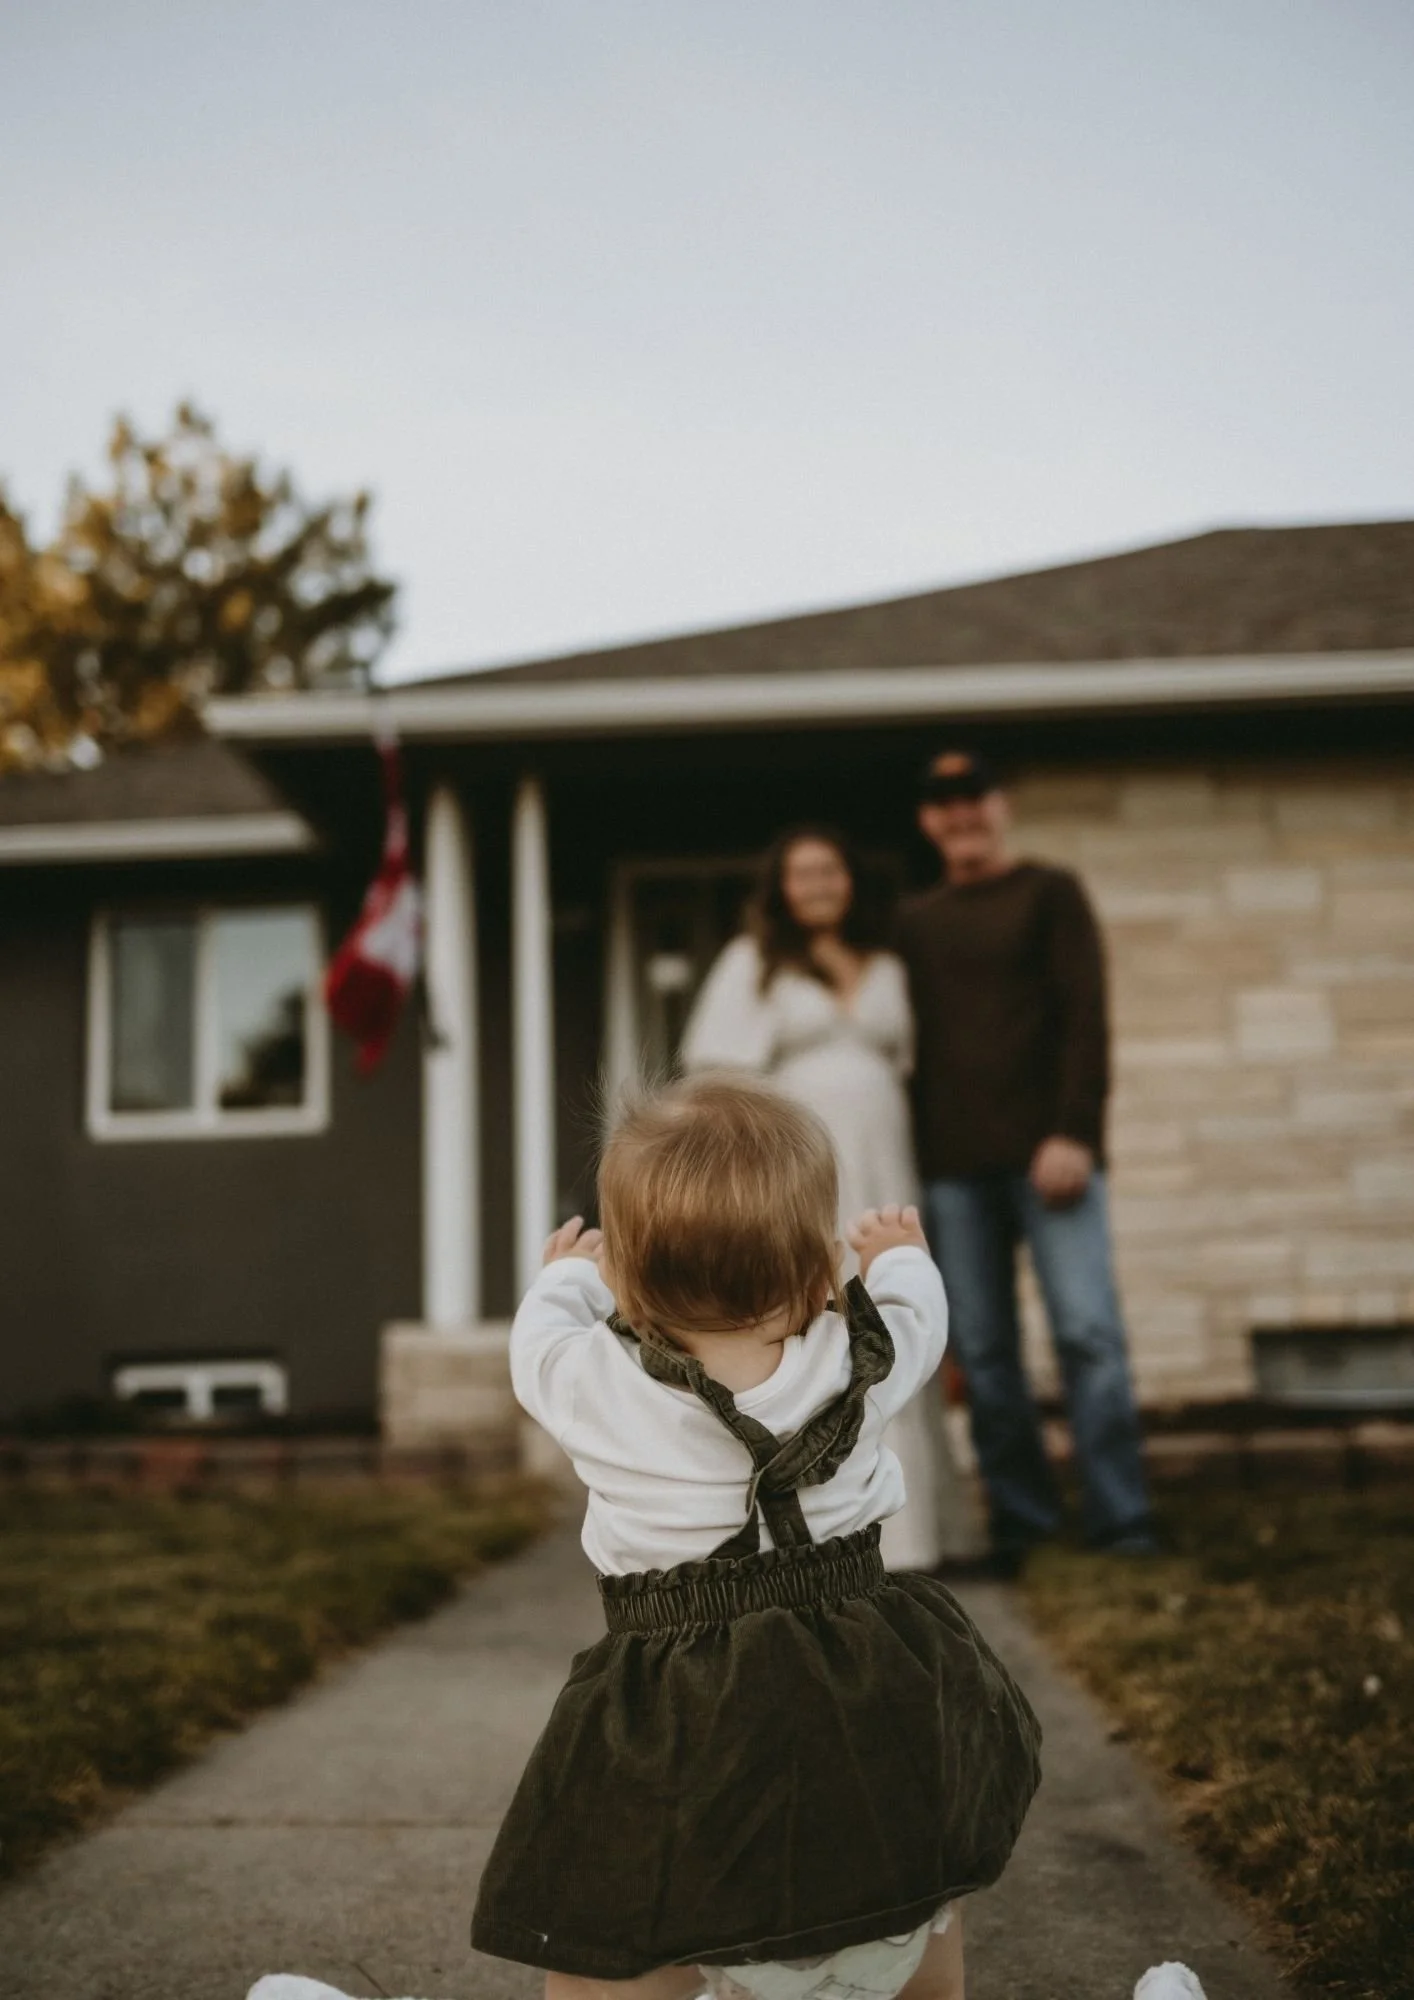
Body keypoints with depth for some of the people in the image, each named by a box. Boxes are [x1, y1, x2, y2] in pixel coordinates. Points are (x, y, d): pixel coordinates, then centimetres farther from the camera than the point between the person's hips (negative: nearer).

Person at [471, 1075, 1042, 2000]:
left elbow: (540, 1336, 13)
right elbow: (920, 1318, 18)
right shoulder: (858, 1363, -5)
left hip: (677, 1721, -3)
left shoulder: (596, 1387, -10)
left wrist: (567, 1277, 36)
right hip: (876, 1702, 3)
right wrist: (902, 1258, 41)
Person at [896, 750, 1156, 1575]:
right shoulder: (917, 923, 17)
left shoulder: (1051, 894, 7)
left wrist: (1073, 1132, -13)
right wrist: (918, 1152, 10)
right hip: (953, 1166, 3)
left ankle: (1122, 1520, -1)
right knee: (984, 1352, 2)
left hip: (1046, 1154, -3)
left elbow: (1086, 1018, -2)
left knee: (1088, 1332, -7)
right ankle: (1022, 1517, 10)